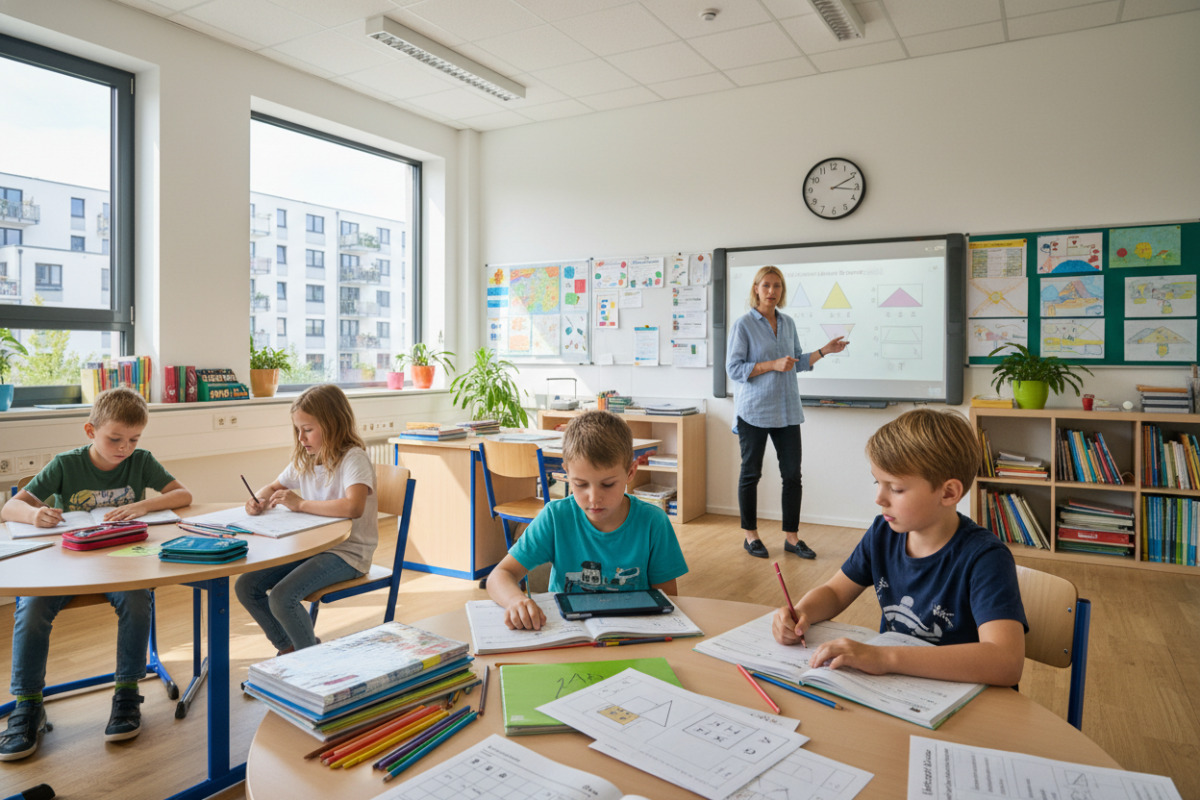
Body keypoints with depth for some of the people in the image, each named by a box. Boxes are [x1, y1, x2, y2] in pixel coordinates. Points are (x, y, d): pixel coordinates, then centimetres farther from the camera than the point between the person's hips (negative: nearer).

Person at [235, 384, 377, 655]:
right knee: (246, 586, 1)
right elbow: (272, 488, 22)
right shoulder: (304, 461, 9)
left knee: (282, 598, -24)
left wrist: (300, 504, -26)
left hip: (348, 552, -9)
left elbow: (354, 507, -35)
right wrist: (259, 501, -3)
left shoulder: (353, 458, -18)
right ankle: (289, 648, 19)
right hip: (309, 546, 9)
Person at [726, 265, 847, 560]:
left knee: (792, 474, 4)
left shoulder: (788, 323, 11)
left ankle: (791, 536, 16)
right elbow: (734, 369, -12)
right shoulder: (744, 324, -7)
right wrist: (773, 365, -19)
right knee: (751, 473, 6)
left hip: (786, 410, 5)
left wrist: (824, 350, 9)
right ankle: (750, 535, 20)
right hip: (754, 411, -5)